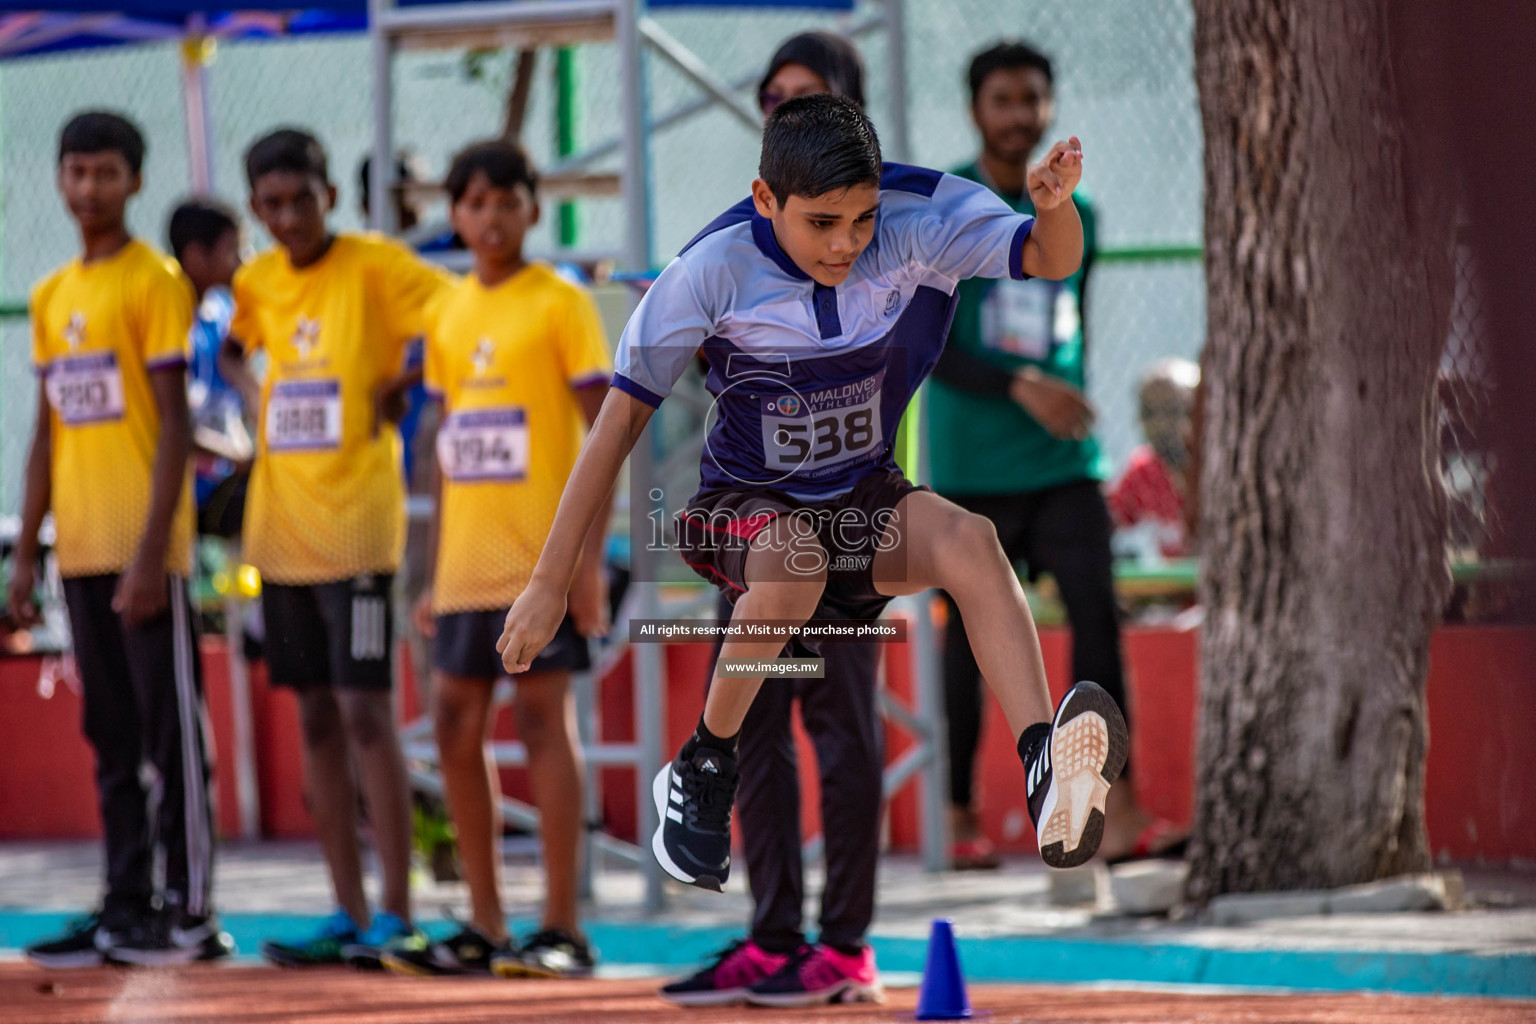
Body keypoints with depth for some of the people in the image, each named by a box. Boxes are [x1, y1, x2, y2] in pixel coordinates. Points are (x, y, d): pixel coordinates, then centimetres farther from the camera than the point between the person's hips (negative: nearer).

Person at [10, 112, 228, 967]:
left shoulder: (154, 281, -6)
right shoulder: (51, 297, 15)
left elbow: (174, 424, -11)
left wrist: (151, 551, -17)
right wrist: (28, 554, 13)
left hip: (144, 550, -7)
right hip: (82, 547, 7)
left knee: (172, 733, -4)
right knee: (113, 738, 9)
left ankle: (191, 911, -2)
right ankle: (128, 906, 13)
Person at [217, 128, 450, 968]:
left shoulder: (376, 266, -7)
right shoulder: (255, 282, 10)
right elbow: (230, 349, 29)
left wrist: (399, 384, -14)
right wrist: (253, 396, 10)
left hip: (354, 527, -6)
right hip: (281, 529, 6)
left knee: (364, 710, -9)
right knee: (315, 717, 8)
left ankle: (396, 915, -6)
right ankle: (348, 913, 13)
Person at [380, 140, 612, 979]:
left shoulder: (560, 304, -4)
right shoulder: (448, 314, 13)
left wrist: (591, 555, -15)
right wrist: (433, 575, 15)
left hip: (540, 559, -6)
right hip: (468, 563, 6)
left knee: (543, 719, -7)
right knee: (455, 724, 5)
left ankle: (562, 931, -5)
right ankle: (485, 927, 12)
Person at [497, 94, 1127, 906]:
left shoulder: (914, 223, -15)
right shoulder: (716, 267, -20)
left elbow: (1052, 259, -18)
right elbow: (619, 421, -15)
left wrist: (1054, 202, -44)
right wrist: (549, 585, -14)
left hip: (865, 500, 2)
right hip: (742, 504, -2)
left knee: (970, 541, -30)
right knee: (792, 562, -37)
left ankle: (1050, 781, -45)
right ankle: (702, 772, -14)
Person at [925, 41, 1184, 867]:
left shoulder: (1073, 215, 12)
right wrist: (1021, 387, -17)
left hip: (1064, 461, 3)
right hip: (971, 466, -3)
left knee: (1096, 608, -11)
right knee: (970, 634, 2)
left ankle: (1113, 800, -12)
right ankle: (960, 813, 12)